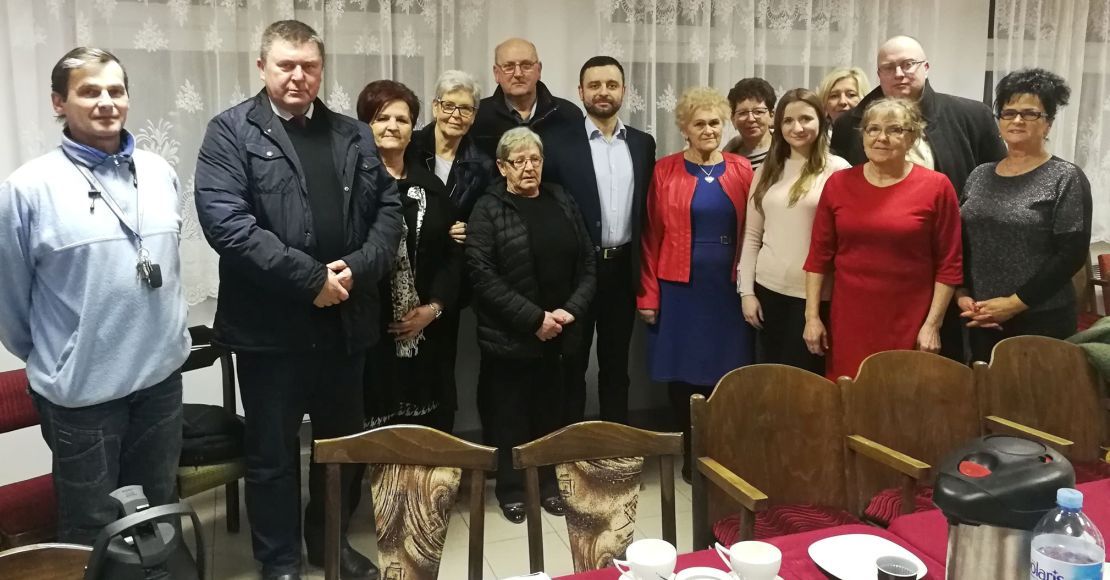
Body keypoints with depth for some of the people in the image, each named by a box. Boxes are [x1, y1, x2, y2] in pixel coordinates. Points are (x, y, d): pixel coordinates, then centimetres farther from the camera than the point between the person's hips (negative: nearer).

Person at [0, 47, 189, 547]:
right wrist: (50, 358, 8)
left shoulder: (160, 174, 2)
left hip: (162, 374, 4)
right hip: (81, 390, -4)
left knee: (160, 512, 21)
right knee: (92, 530, 14)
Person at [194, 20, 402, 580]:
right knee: (273, 452, 9)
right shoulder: (231, 131, -4)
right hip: (270, 324, -4)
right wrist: (309, 278, -19)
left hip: (344, 320, 4)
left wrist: (358, 268, -12)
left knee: (343, 443, 17)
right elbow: (225, 220, -16)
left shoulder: (354, 135, 10)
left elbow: (388, 209, 6)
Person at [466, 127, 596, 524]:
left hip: (558, 334, 4)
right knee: (509, 413, 7)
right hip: (508, 336, -4)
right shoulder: (488, 210, -6)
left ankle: (548, 482, 29)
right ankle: (511, 488, 23)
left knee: (550, 410, 14)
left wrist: (571, 310, -8)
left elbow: (587, 264, 7)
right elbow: (484, 277, -15)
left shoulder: (563, 204, 7)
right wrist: (533, 318, -17)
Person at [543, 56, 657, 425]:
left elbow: (645, 210, 10)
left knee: (616, 365, 14)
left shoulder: (643, 144, 7)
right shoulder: (560, 142, -4)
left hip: (623, 269, 3)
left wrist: (644, 270, 6)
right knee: (571, 365, 9)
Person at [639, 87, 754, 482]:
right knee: (683, 372, 6)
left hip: (728, 288, 1)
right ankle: (691, 454, 22)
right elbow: (651, 236, -1)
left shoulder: (742, 170, 5)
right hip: (679, 288, -1)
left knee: (725, 374, 5)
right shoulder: (665, 170, 0)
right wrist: (648, 294, -5)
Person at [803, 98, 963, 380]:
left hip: (909, 326, -2)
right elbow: (819, 256, 6)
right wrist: (812, 316, 3)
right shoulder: (838, 183, 4)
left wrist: (933, 324, -5)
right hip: (849, 322, 2)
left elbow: (949, 265, -1)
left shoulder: (936, 186, -2)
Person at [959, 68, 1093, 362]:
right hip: (981, 321, 4)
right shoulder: (980, 176, 9)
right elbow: (961, 244, 10)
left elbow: (1072, 254, -10)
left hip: (1042, 321, -4)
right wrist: (962, 294, -4)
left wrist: (1014, 303, -15)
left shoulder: (1066, 179, -4)